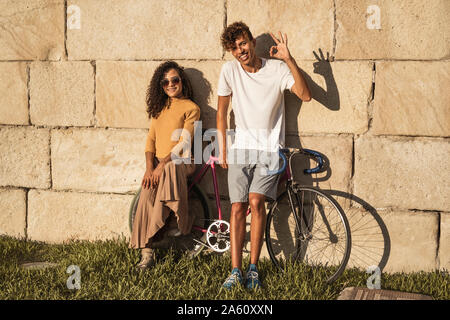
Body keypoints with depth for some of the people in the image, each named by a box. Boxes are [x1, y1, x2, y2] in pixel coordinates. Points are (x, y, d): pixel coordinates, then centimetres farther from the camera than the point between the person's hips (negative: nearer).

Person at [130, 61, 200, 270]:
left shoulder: (191, 108, 0)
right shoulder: (159, 107, 18)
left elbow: (183, 143, -9)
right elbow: (151, 139, 12)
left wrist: (162, 165, -18)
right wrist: (149, 168, -4)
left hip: (179, 161, -4)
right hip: (157, 164, 4)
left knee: (170, 170, -38)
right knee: (146, 199, -21)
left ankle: (183, 222, -14)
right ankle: (146, 252, -20)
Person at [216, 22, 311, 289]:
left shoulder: (277, 69, -7)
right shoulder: (230, 71, -2)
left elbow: (305, 95, -19)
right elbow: (222, 112, 8)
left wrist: (289, 59, -25)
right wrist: (223, 148, 5)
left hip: (268, 149, -2)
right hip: (240, 147, 2)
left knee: (256, 202, -16)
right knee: (238, 207, -6)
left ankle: (253, 269, -6)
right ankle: (236, 271, -2)